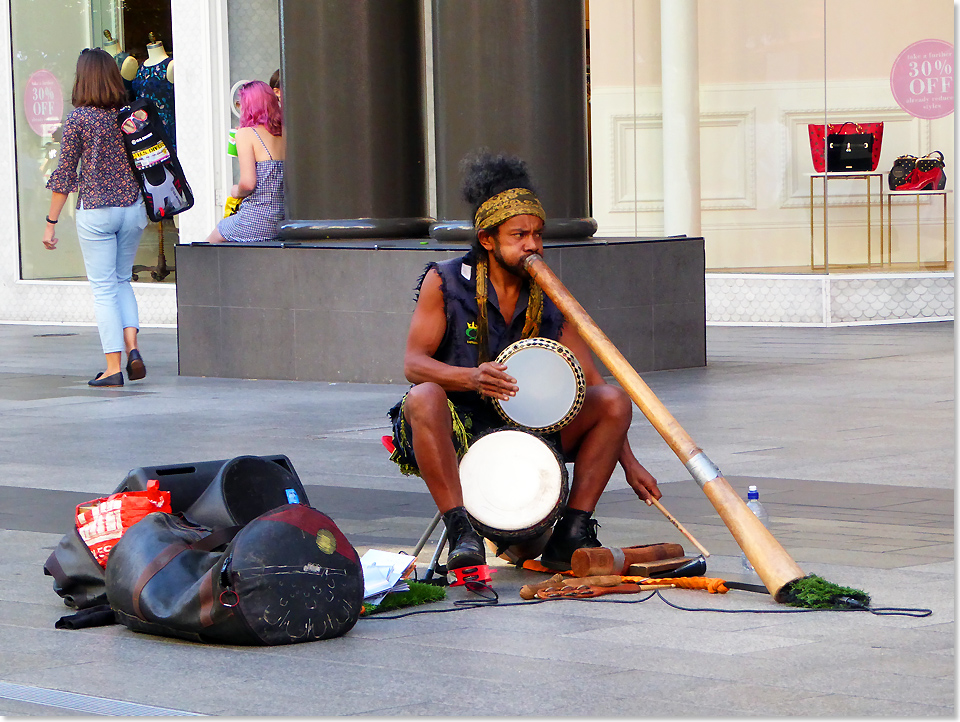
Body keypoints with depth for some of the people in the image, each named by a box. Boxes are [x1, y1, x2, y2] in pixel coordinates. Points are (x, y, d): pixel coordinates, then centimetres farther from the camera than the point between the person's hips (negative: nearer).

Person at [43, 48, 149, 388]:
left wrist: (51, 222, 1)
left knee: (104, 288, 3)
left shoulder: (78, 118, -9)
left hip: (95, 211, -4)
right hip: (132, 207, 4)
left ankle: (113, 367, 0)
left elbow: (65, 174, -6)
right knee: (122, 280, 19)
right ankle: (132, 347, 1)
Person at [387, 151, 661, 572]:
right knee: (424, 399, -36)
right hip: (459, 431, -4)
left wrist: (629, 464, -4)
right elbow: (414, 364, -11)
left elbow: (590, 381, 5)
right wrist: (471, 377, -33)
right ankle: (461, 533, -38)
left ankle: (570, 537, -18)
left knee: (614, 400, -15)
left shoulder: (550, 300, 5)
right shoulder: (445, 283, -4)